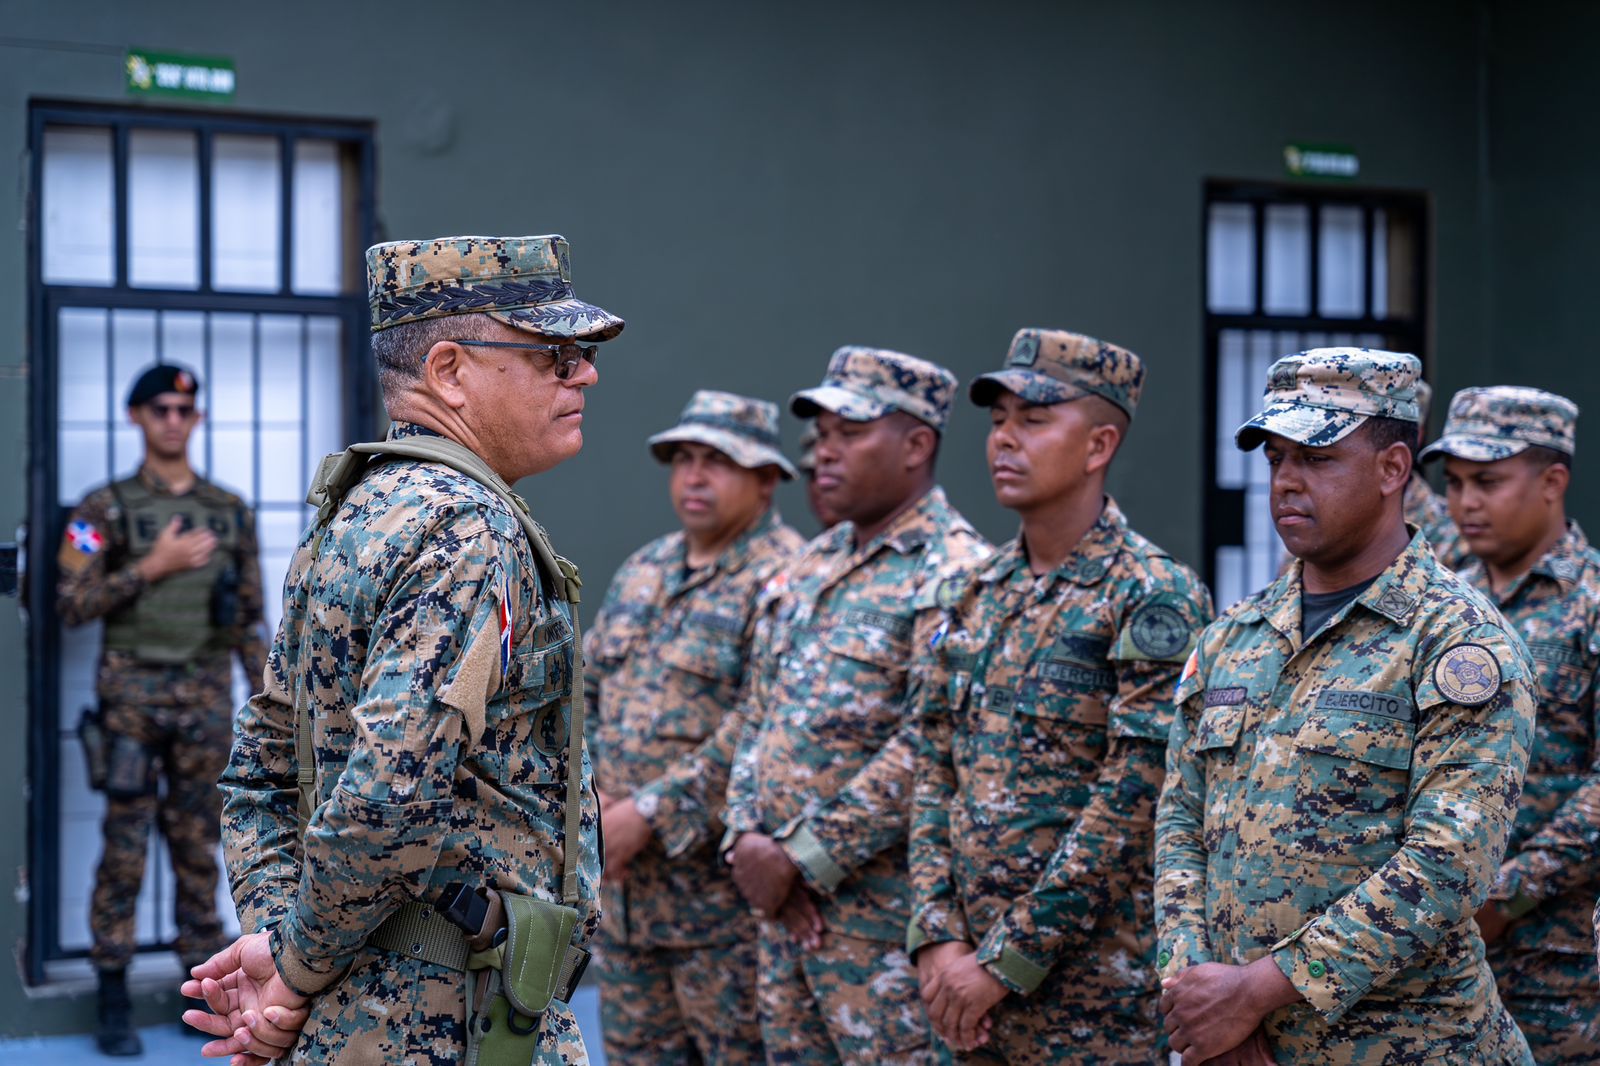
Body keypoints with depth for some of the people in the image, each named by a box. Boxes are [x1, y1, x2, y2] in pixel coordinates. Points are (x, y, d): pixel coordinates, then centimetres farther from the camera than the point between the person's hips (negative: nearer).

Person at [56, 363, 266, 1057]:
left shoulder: (231, 513, 10)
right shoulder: (105, 509, 1)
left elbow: (251, 620, 12)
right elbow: (72, 605, -7)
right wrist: (152, 567, -15)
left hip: (207, 700, 3)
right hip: (132, 696, -3)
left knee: (198, 849, 6)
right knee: (125, 849, -3)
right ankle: (113, 1001, 4)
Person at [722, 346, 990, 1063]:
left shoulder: (953, 576, -12)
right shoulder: (806, 570, 15)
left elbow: (927, 751, -20)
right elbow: (759, 722, 17)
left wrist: (802, 861, -17)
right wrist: (746, 839, 0)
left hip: (884, 912, -8)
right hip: (783, 900, 8)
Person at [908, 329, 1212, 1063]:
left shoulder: (1154, 601, -11)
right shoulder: (972, 597, 10)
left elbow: (1129, 810, -16)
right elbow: (934, 781, 10)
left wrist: (1007, 960, -16)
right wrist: (937, 939, -3)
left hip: (1099, 987, -6)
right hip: (975, 979, 6)